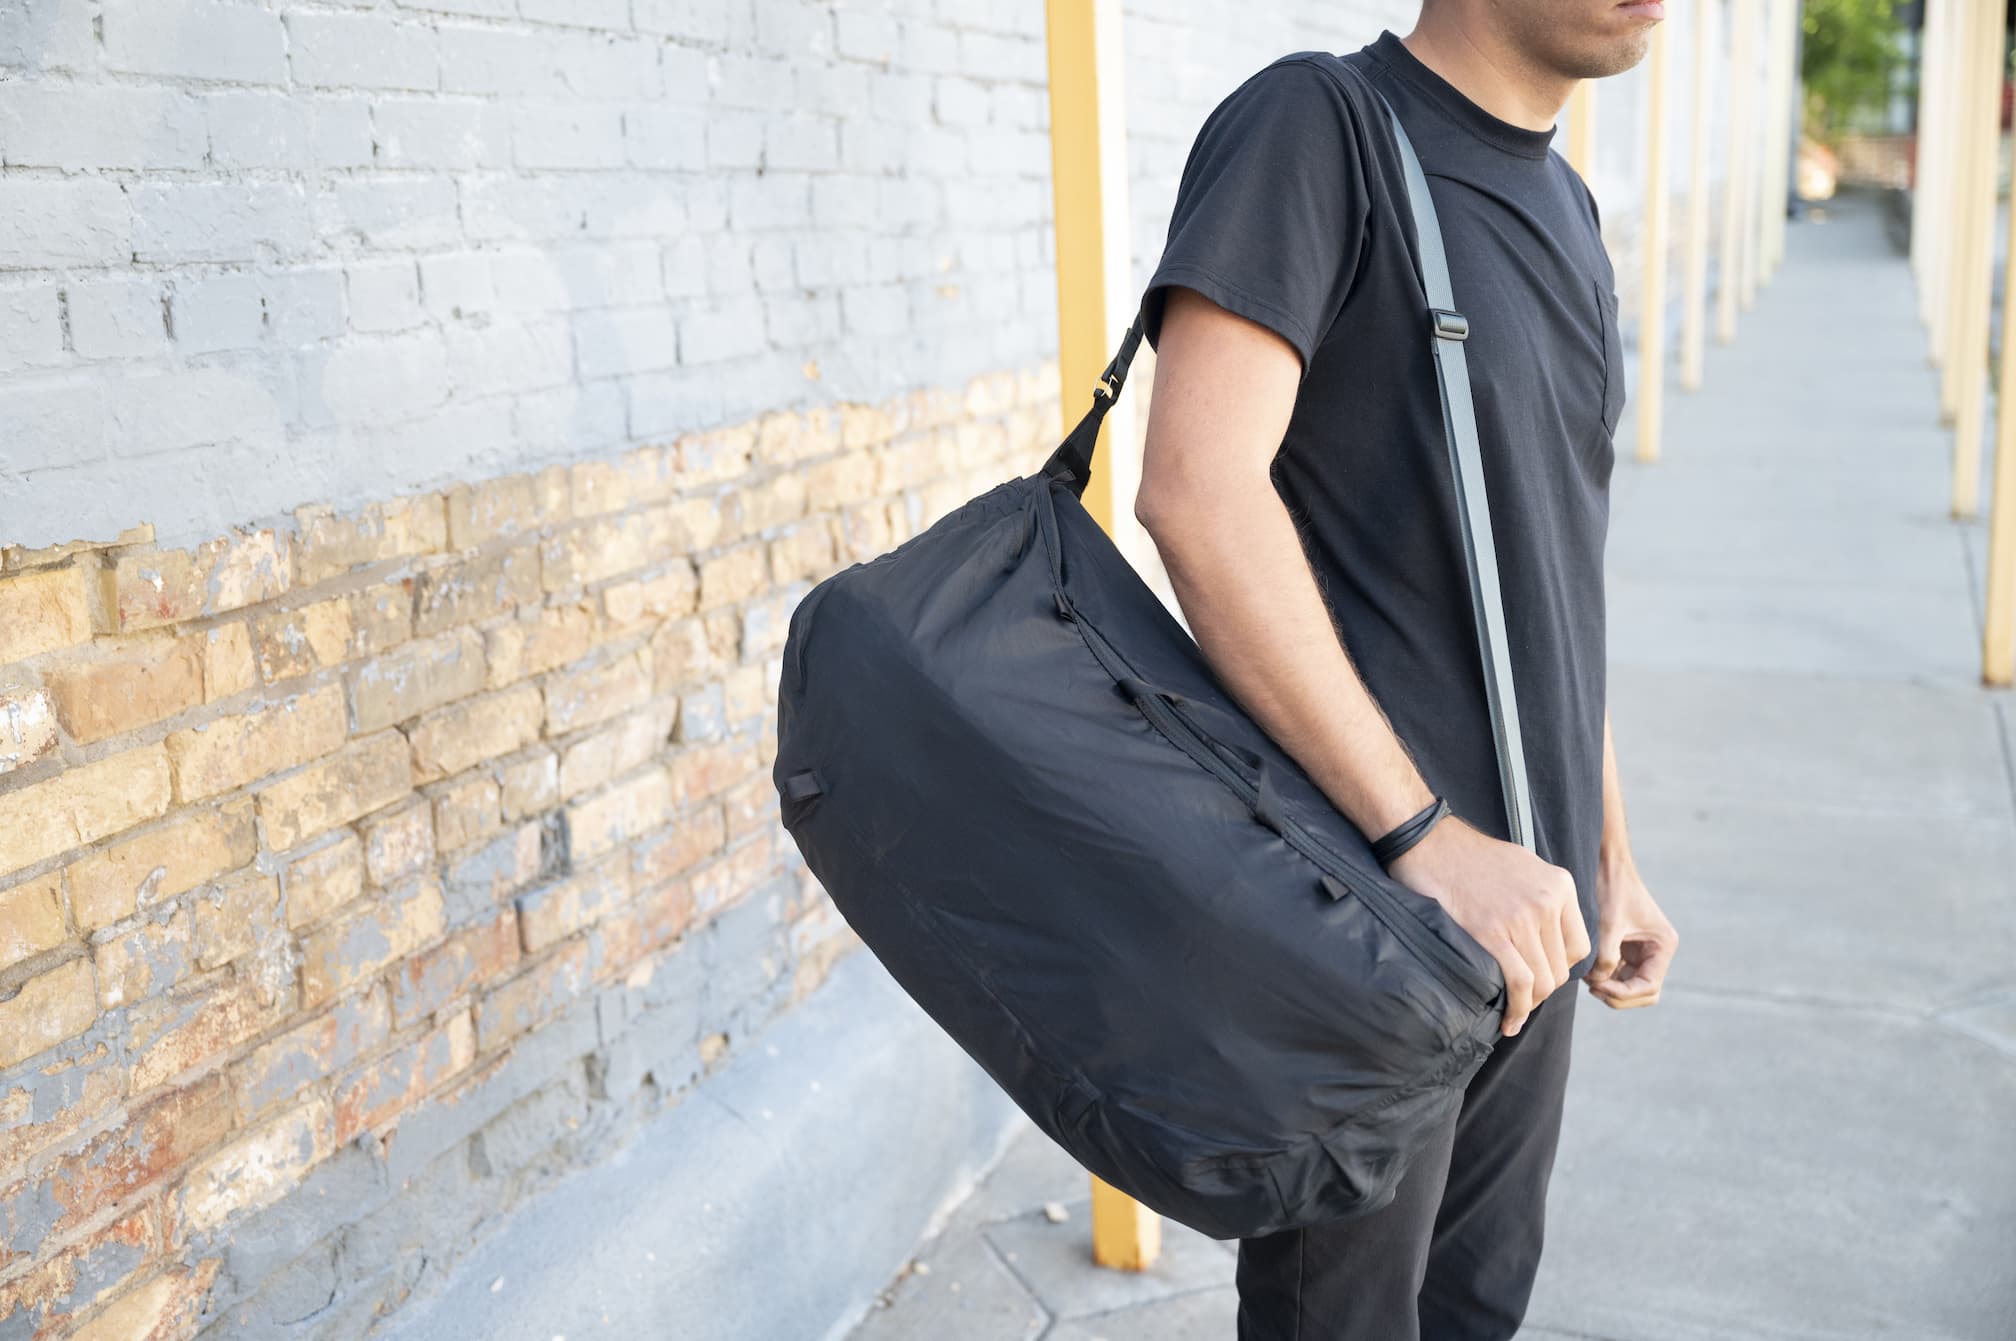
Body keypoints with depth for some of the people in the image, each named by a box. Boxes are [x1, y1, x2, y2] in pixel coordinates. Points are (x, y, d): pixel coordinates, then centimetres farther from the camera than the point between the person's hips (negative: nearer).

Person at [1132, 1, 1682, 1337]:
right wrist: (1427, 835, -25)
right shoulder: (1318, 122, -11)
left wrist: (1608, 856, 19)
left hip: (1522, 895, 8)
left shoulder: (1566, 210, 14)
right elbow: (1197, 490, -24)